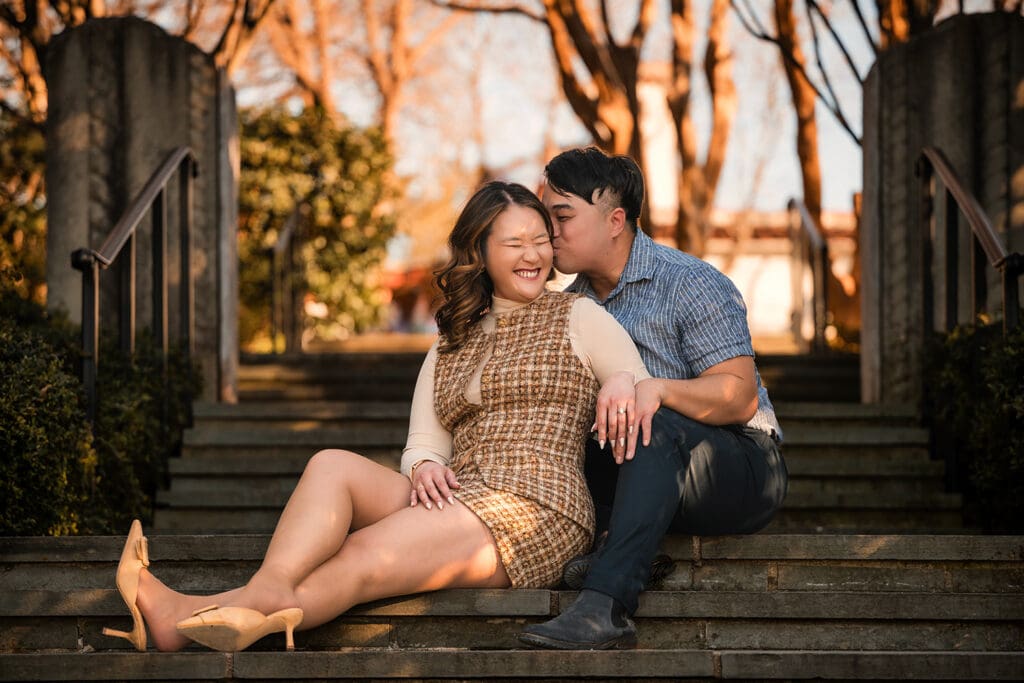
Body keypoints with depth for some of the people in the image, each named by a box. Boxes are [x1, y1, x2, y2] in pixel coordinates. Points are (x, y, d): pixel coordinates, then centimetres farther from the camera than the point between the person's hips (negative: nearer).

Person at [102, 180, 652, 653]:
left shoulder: (577, 317, 13)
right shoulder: (449, 346, 25)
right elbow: (422, 443, 17)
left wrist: (621, 382, -19)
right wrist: (424, 465, -8)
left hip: (536, 507, -5)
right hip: (454, 498, 6)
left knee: (361, 561, -26)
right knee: (332, 465, -22)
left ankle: (191, 617, -40)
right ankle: (270, 593, -48)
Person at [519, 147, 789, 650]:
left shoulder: (690, 285, -10)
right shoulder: (572, 304, 11)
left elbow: (741, 396, -19)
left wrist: (659, 388, -37)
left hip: (741, 467, -6)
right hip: (651, 473, 6)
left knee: (657, 427, -37)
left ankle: (606, 604, -50)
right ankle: (615, 546, -29)